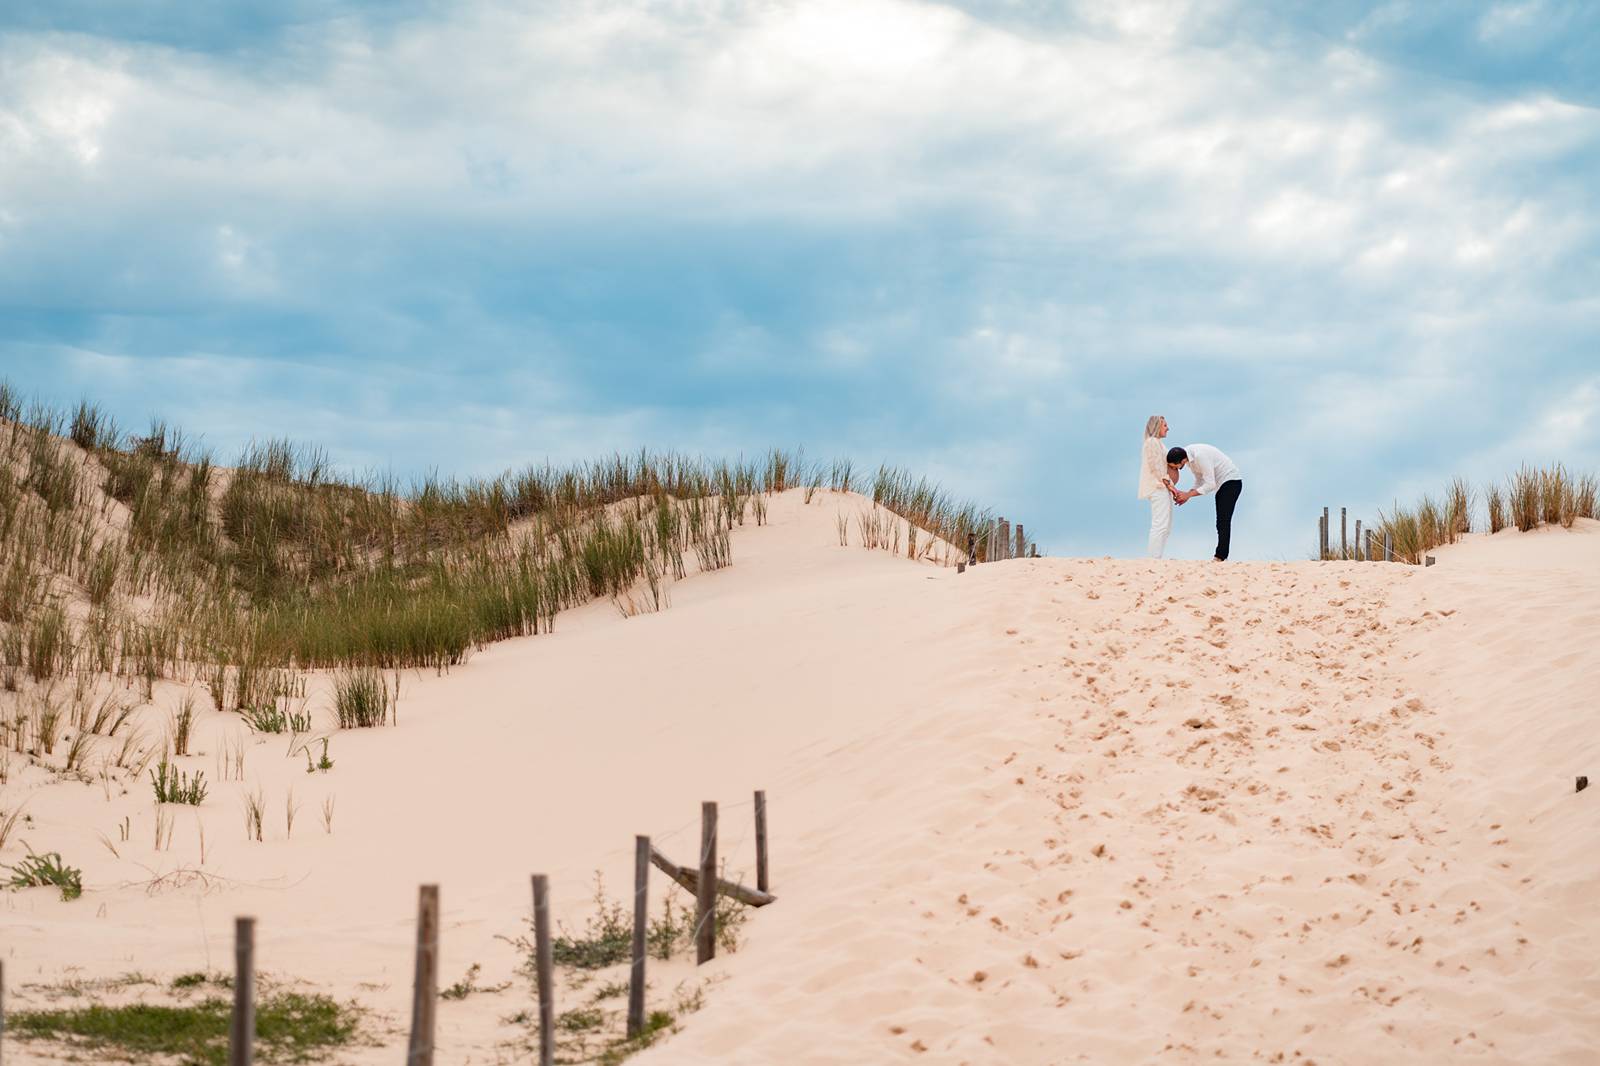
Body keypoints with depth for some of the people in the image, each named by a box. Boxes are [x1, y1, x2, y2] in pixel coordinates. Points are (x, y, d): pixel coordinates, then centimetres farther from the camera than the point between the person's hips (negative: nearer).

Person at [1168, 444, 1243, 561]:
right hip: (1221, 484, 10)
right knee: (1221, 522, 8)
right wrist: (1186, 496, -3)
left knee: (1224, 521, -15)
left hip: (1231, 482, -10)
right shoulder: (1189, 456, -1)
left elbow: (1210, 485, -28)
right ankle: (1221, 557, 8)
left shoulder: (1200, 456, -30)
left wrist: (1188, 494, -21)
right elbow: (1199, 481, 10)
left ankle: (1220, 557, -19)